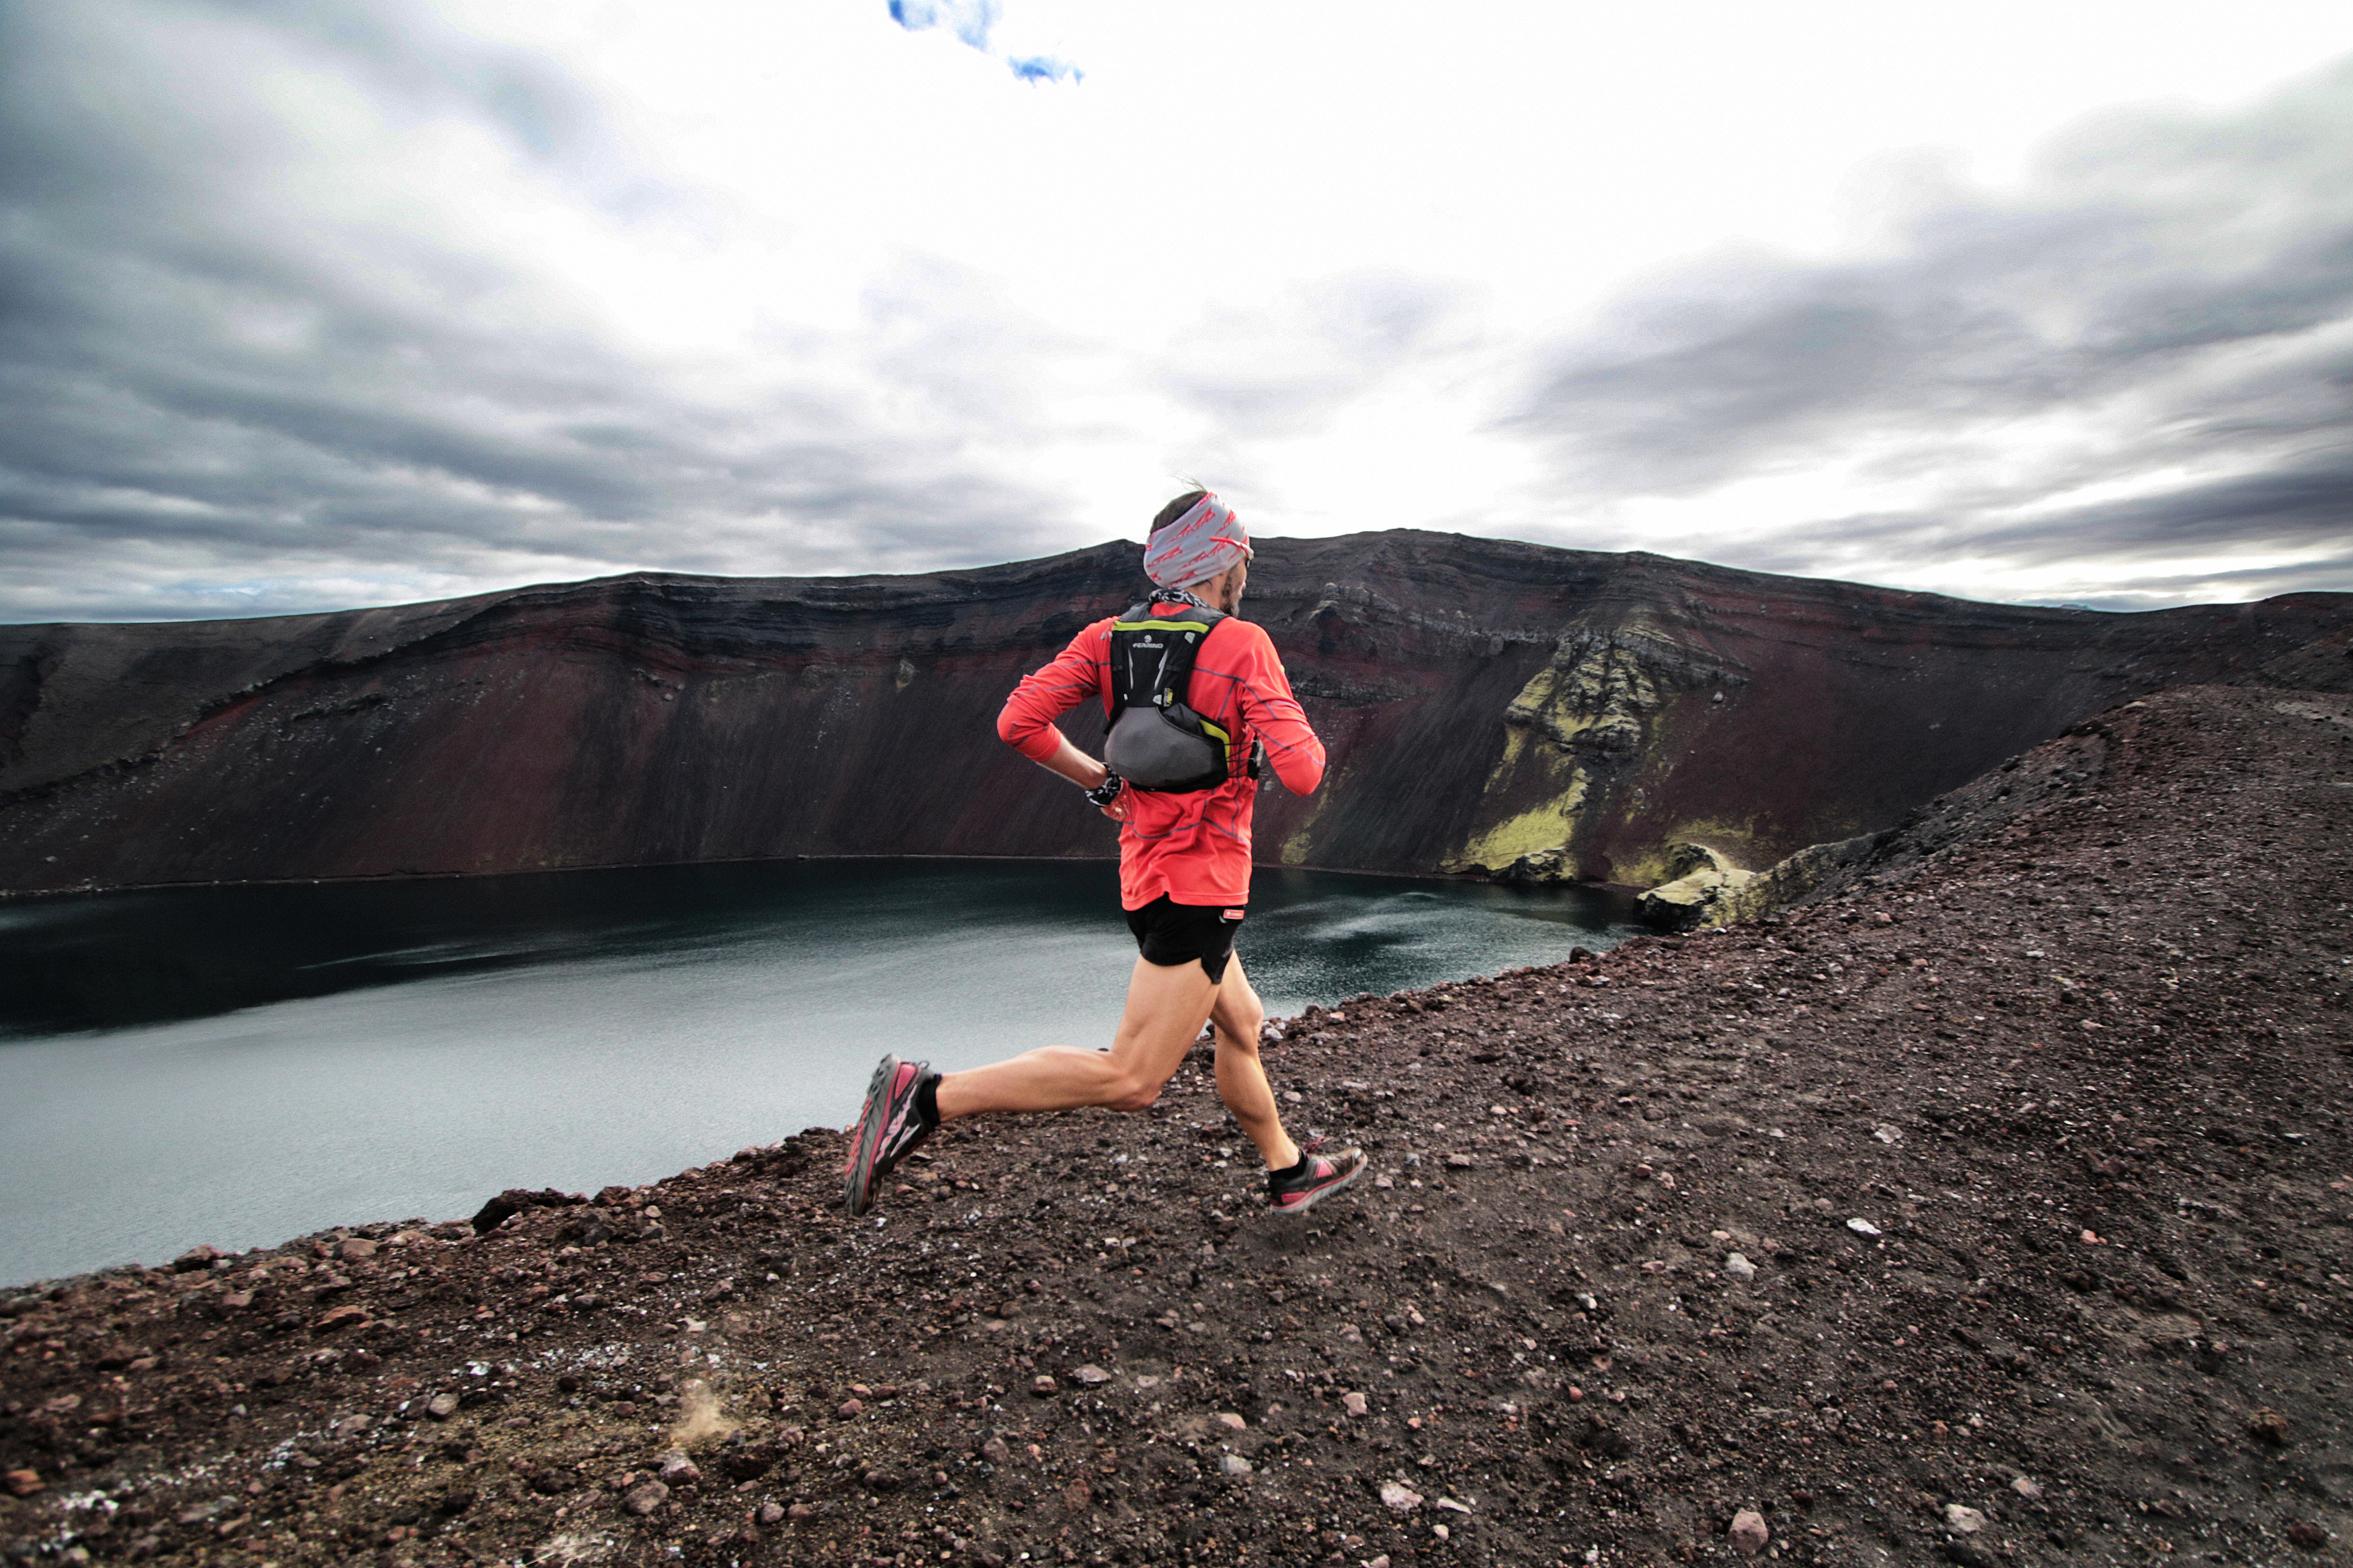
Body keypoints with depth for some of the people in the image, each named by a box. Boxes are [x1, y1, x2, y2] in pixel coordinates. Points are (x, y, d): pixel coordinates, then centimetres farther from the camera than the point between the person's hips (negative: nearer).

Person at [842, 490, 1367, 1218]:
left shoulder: (1108, 637, 4)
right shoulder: (1244, 645, -13)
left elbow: (1019, 722, -5)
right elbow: (1301, 774, -17)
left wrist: (1099, 780, 8)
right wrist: (1306, 737, 6)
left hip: (1146, 870, 9)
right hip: (1202, 883, -9)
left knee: (1242, 1026, 24)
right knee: (1130, 1080, -6)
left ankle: (1290, 1173, 42)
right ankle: (928, 1096, -13)